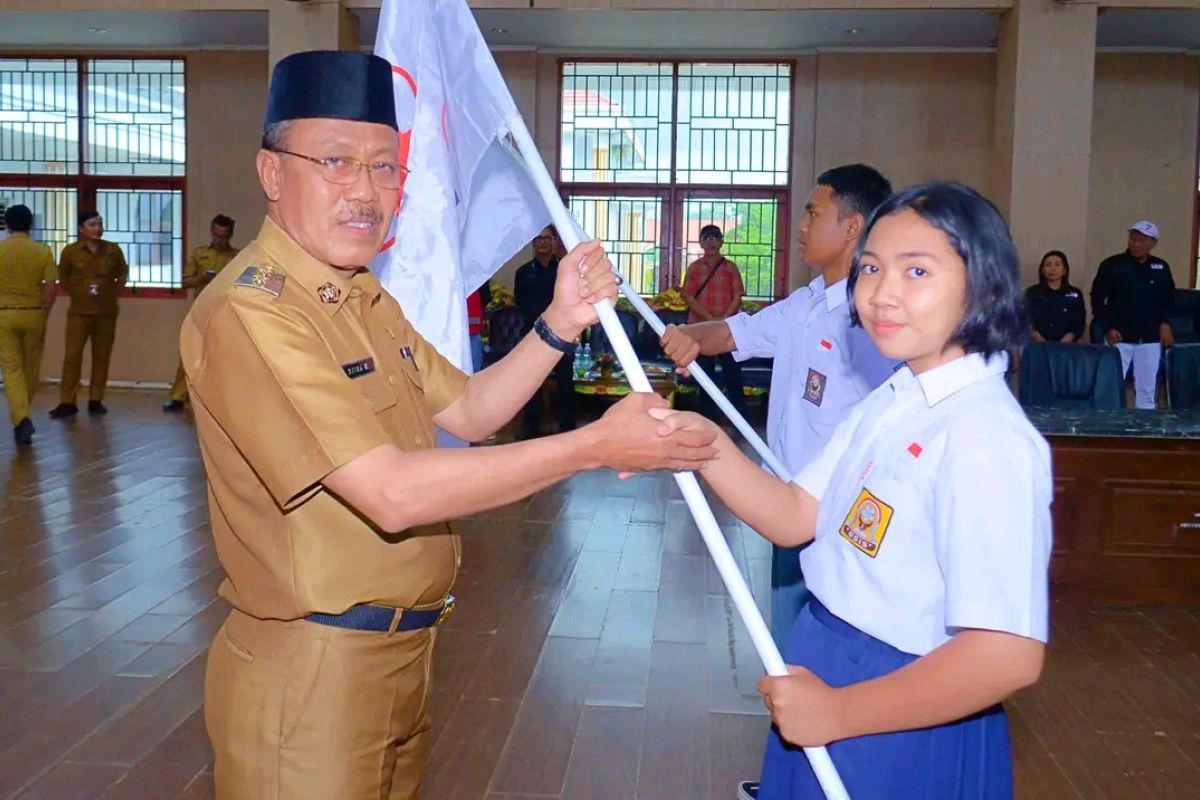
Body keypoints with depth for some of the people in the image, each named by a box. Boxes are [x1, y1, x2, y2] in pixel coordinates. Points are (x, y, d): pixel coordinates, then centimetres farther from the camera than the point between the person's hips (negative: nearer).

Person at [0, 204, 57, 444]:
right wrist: (44, 316, 4)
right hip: (33, 314, 1)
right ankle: (22, 414, 30)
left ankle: (21, 418, -14)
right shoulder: (43, 251, -3)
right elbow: (50, 288, -6)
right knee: (31, 368, 15)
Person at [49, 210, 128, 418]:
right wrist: (74, 293, 5)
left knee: (101, 358, 5)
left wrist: (115, 293, 7)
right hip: (78, 312, -1)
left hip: (106, 313, 2)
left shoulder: (113, 250, 0)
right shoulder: (70, 251, -4)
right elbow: (62, 277, 11)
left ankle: (96, 400, 13)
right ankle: (67, 402, -1)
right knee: (72, 357, -4)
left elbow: (123, 273, 15)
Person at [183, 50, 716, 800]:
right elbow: (392, 493, -28)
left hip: (404, 652, 9)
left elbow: (466, 413, 11)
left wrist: (559, 323, -4)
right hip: (310, 671, -9)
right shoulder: (248, 311, -21)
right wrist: (596, 445, -25)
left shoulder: (367, 297, 10)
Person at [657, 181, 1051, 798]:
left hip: (905, 723, -8)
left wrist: (839, 712, -20)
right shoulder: (891, 402, 2)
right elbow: (795, 517, 2)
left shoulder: (988, 438, -25)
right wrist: (707, 445, -14)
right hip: (823, 671, 8)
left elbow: (1007, 656, -29)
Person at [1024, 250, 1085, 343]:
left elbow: (1078, 325, 6)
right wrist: (1043, 343, -15)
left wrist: (1062, 344, -12)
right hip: (1038, 345, -1)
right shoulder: (1032, 293, 10)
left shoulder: (1075, 294, 13)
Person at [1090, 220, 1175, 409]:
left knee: (1147, 388, 8)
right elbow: (1097, 300, -2)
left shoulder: (1161, 268, 7)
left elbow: (1168, 300, 16)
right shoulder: (1111, 265, -4)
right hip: (1119, 337, -3)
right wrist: (1108, 327, -10)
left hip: (1150, 339, 3)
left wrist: (1165, 323, 0)